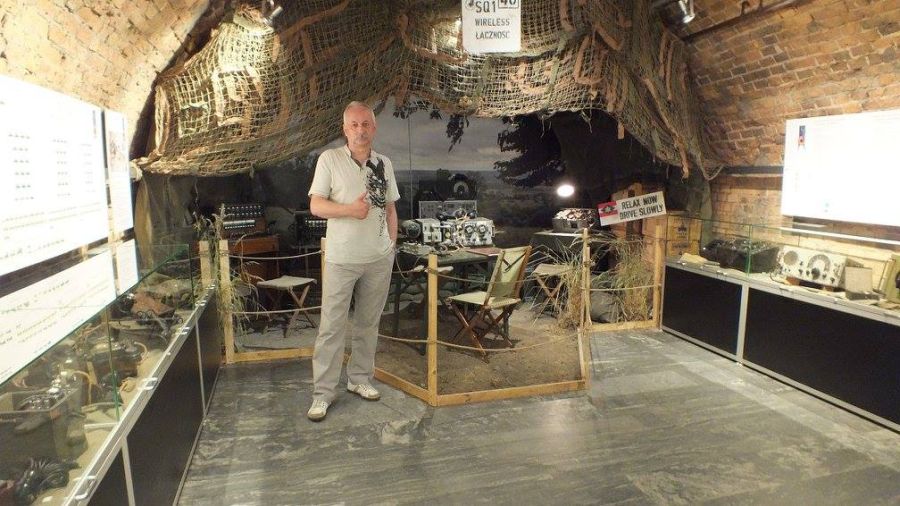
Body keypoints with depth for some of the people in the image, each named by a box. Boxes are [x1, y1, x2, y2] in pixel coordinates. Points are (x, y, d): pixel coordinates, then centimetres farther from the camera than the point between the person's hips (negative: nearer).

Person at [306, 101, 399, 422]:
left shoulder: (384, 163, 7)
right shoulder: (329, 159, -4)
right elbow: (315, 206, -7)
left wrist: (392, 245, 8)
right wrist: (350, 209, -22)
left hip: (379, 260, 4)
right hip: (341, 259, -3)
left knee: (368, 323, 13)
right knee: (331, 327, 0)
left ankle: (360, 379, 29)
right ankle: (323, 392, 11)